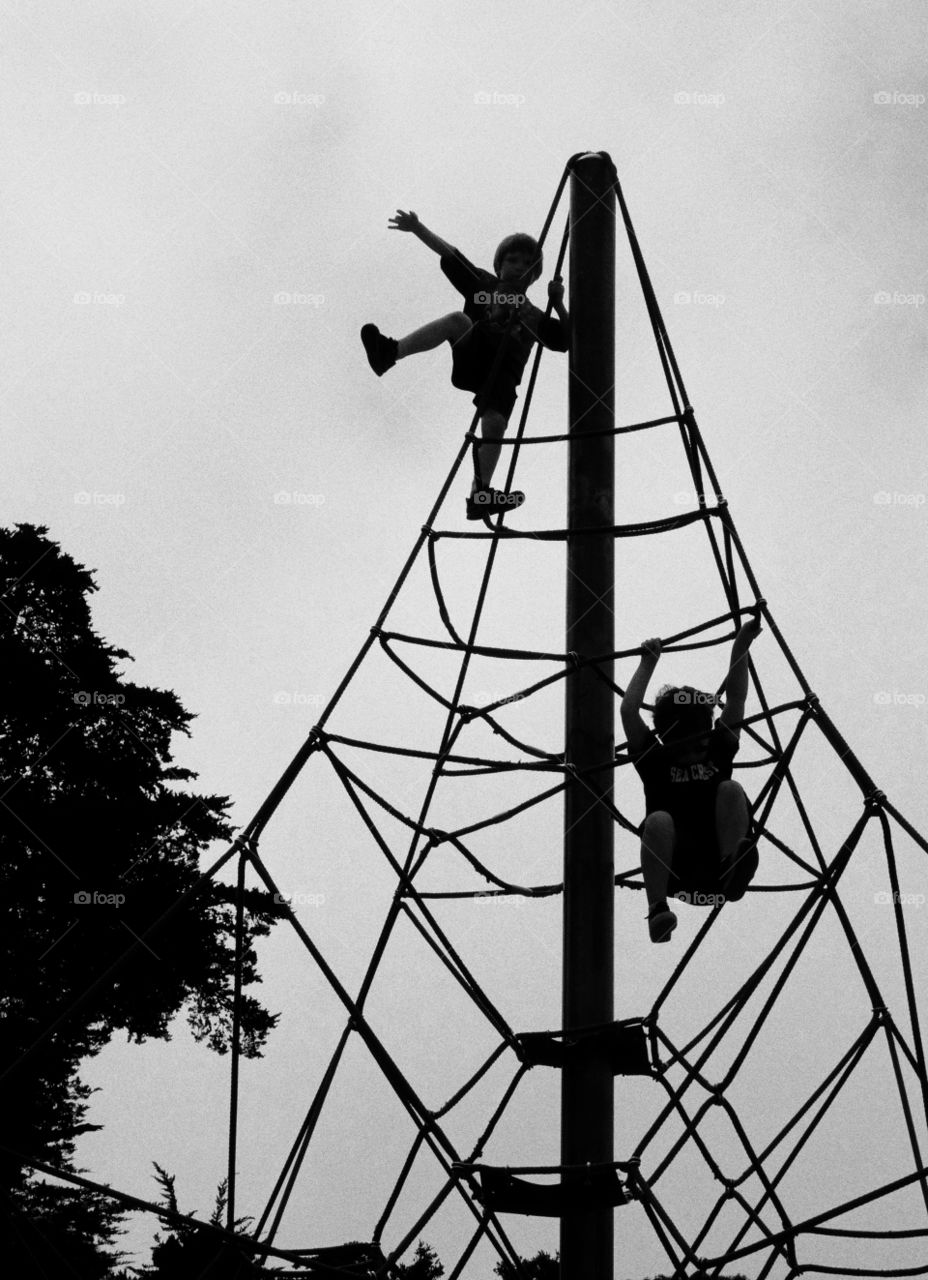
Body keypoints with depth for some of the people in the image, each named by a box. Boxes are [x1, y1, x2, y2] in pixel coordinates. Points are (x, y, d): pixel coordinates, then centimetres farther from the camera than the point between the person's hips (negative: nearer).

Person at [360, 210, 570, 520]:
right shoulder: (483, 284, 21)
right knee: (458, 320, -32)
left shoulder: (533, 316, 24)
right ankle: (390, 352, -44)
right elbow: (450, 255, 11)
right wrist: (417, 228, 1)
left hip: (503, 372, 2)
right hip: (470, 357, -2)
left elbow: (567, 339, 17)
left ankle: (479, 495, -14)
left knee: (494, 423, -22)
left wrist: (558, 303, 7)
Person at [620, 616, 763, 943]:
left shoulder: (718, 751, 14)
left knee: (731, 789, -16)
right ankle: (657, 908, -33)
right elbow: (628, 712, -2)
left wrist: (741, 646, 4)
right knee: (659, 820, -33)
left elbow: (736, 699, 9)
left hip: (715, 871, 2)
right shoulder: (655, 759, 7)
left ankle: (732, 867, -30)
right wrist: (648, 663, 5)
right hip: (673, 872, -2)